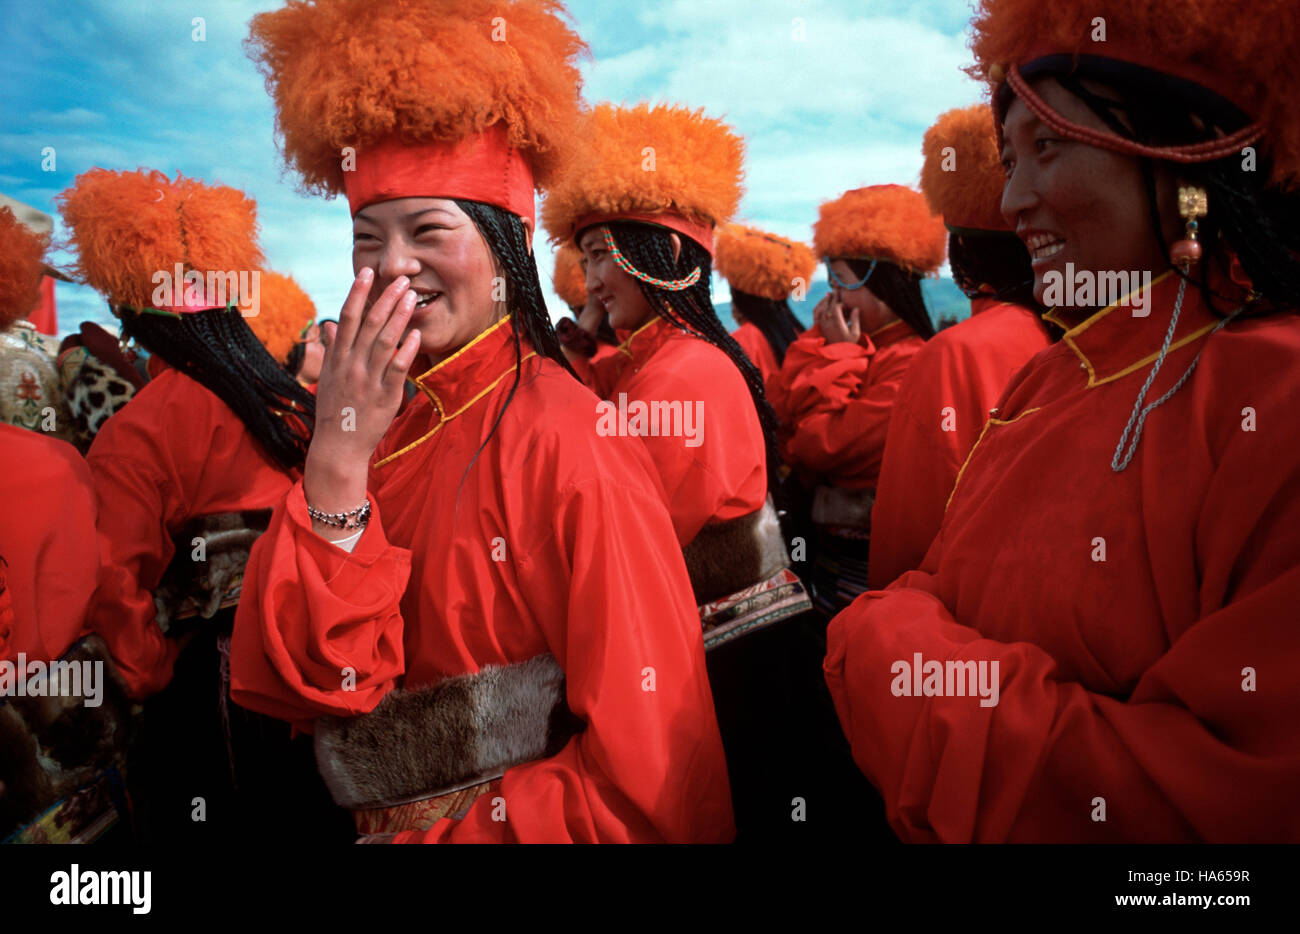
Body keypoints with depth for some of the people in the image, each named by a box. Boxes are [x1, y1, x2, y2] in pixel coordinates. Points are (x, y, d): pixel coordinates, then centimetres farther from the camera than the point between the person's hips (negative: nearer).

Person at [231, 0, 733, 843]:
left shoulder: (565, 443, -15)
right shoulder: (382, 440, 3)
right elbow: (293, 686, -7)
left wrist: (423, 834, -10)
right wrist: (338, 458, -15)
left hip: (533, 826, -4)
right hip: (375, 824, 5)